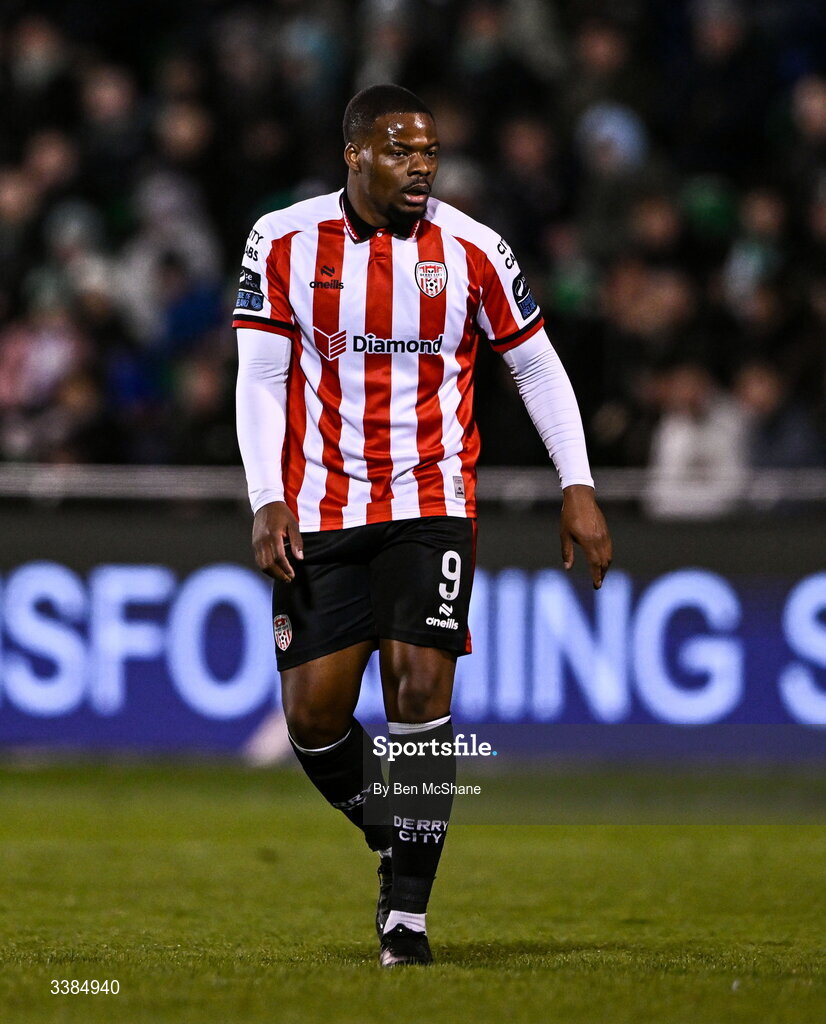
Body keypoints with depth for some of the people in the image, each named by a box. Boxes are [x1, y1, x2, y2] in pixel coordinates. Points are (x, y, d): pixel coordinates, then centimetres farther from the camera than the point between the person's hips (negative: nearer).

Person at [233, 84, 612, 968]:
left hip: (430, 505, -1)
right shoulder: (286, 242, -2)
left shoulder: (470, 251, -2)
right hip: (320, 513, 1)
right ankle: (392, 842, 26)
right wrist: (268, 505, -9)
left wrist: (579, 488, 2)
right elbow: (260, 380, 1)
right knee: (314, 715, -3)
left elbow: (537, 366, 8)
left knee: (418, 685, -15)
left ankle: (408, 910, -8)